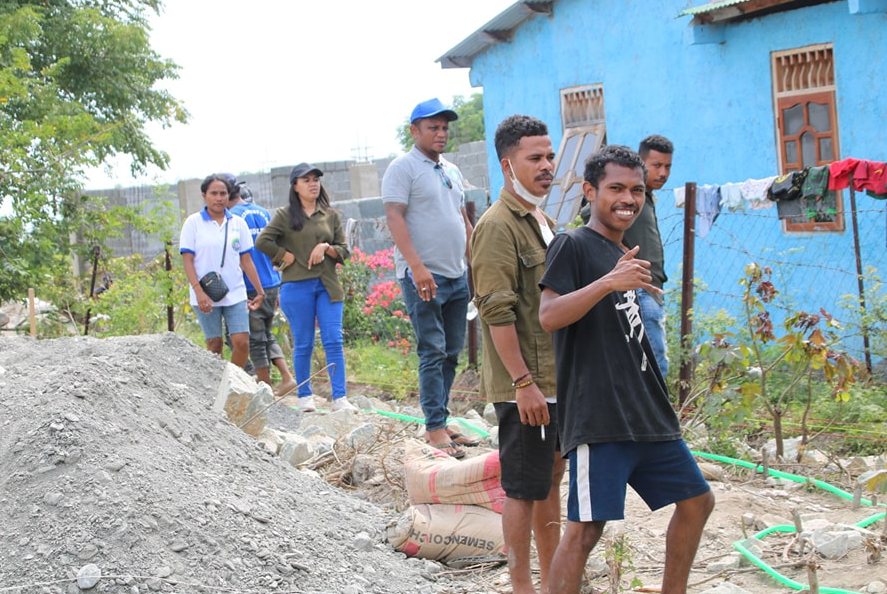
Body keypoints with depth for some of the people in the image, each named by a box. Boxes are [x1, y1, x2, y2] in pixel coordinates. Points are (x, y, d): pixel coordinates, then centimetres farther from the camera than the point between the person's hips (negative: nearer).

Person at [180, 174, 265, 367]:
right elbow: (187, 261, -3)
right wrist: (199, 291, -14)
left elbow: (246, 261, 11)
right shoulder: (193, 222, 1)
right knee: (214, 344, 1)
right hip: (206, 296, -2)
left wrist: (260, 291, 7)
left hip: (235, 294, 2)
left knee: (242, 342, -8)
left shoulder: (238, 223, 9)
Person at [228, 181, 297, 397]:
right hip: (272, 284, 7)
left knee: (256, 339, 4)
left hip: (250, 287, -7)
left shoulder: (232, 217, -10)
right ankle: (287, 377, 7)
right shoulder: (263, 213, 11)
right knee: (267, 335, 17)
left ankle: (266, 386, 9)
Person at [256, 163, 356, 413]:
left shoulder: (331, 215, 12)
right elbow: (263, 241, -6)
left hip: (328, 285, 2)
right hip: (297, 286, -2)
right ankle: (305, 397, 15)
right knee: (303, 344, 4)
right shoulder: (285, 215, 3)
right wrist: (287, 257, -7)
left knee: (334, 341, -5)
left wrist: (326, 248, -8)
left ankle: (340, 398, -6)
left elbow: (344, 251, 11)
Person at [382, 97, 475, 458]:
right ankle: (435, 427, -4)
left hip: (457, 276, 8)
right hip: (423, 276, -8)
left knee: (451, 353, 9)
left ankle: (439, 423, 16)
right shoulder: (403, 168, -5)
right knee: (433, 353, -8)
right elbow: (394, 218, -14)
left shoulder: (452, 172, 19)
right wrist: (417, 267, -23)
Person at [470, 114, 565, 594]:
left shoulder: (542, 221, 15)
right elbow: (497, 312, -20)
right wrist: (523, 382, -22)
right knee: (523, 490, 0)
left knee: (550, 482, 16)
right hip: (524, 386, -9)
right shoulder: (497, 226, -14)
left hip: (555, 378, 9)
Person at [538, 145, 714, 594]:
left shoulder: (626, 257, 19)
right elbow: (548, 316, -21)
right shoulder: (573, 245, -6)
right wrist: (609, 281, -29)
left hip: (647, 414, 9)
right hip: (598, 417, -9)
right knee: (586, 527, -11)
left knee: (696, 500, 17)